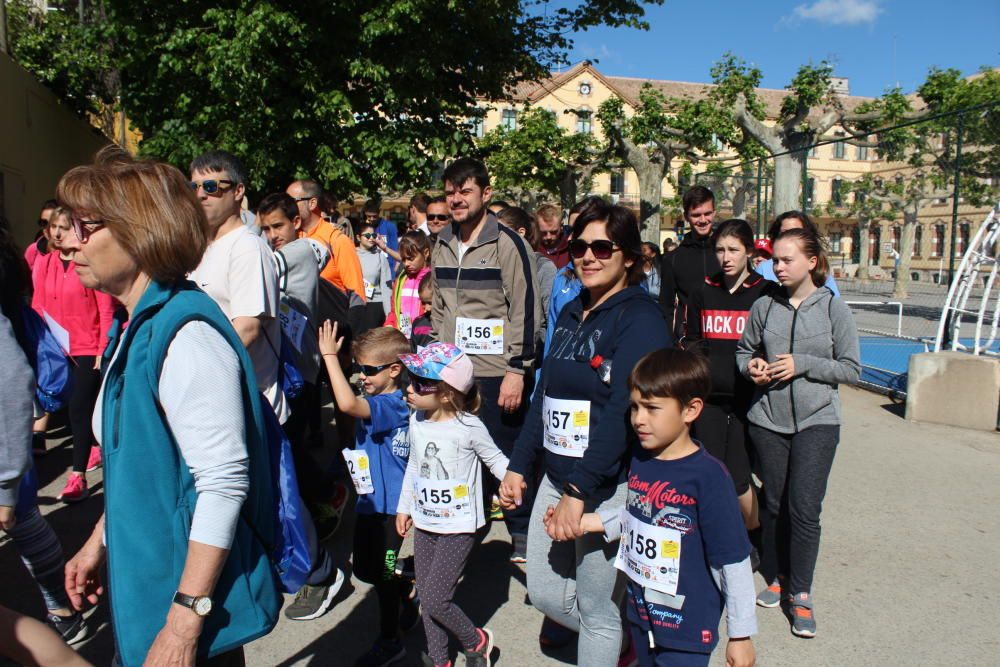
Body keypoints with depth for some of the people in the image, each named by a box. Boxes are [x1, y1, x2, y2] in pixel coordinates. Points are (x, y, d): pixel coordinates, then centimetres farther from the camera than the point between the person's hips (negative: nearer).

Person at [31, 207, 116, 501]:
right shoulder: (43, 263, 6)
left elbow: (106, 309, -9)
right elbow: (38, 307, 10)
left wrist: (104, 349, -11)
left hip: (89, 348, -5)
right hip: (57, 349, 5)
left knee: (79, 408, -8)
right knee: (83, 407, 16)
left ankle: (78, 476, -2)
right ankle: (96, 449, 38)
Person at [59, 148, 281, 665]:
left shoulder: (184, 335, -25)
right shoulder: (134, 324, 5)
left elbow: (224, 483, -27)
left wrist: (185, 622, -24)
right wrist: (99, 541, 18)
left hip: (188, 590, -9)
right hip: (147, 580, 9)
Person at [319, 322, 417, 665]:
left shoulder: (391, 404, -25)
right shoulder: (384, 401, 5)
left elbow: (347, 404, -42)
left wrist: (330, 356, -37)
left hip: (388, 506, -10)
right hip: (371, 501, 10)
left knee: (381, 573, 5)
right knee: (366, 568, 22)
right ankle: (406, 605, 44)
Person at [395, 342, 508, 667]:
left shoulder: (469, 427, -19)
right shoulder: (416, 421, -1)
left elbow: (496, 460, -6)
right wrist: (405, 506, 17)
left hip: (458, 527, -6)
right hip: (423, 524, 6)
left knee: (435, 600, -6)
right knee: (426, 597, 13)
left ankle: (475, 640, 22)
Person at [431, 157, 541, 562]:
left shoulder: (507, 243, -9)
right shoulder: (443, 245, 11)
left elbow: (526, 311, -11)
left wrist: (517, 369, -14)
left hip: (497, 373, -6)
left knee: (506, 455, 3)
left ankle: (522, 533, 21)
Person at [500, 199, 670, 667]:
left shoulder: (640, 318, -14)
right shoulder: (571, 313, 10)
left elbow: (622, 412, -23)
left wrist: (579, 492, -27)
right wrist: (518, 466, 13)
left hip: (606, 487, -8)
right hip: (556, 475, 8)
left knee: (595, 610, 8)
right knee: (545, 594, 17)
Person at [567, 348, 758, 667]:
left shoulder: (707, 476, -22)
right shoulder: (640, 461, -3)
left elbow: (733, 561, -17)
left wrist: (740, 635, -11)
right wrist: (585, 522, 0)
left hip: (687, 630, -6)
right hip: (640, 615, 7)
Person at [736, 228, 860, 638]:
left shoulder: (833, 308, -3)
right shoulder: (764, 306, 3)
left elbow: (851, 369, -2)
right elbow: (743, 351, 15)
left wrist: (802, 364, -14)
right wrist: (751, 365, -7)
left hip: (816, 421, -2)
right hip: (768, 419, 2)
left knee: (804, 508, -7)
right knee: (774, 505, 10)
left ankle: (800, 593, 10)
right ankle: (776, 577, 29)